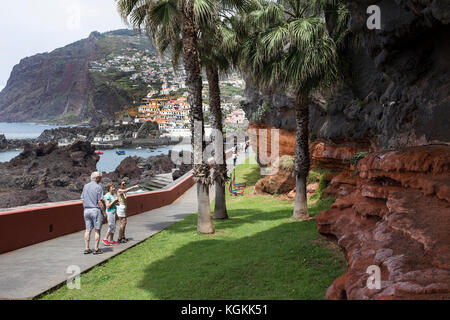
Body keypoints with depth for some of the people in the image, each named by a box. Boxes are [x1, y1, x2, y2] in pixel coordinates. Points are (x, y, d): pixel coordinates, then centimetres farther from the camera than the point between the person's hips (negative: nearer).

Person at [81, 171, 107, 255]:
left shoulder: (85, 186, 9)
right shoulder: (98, 187, -11)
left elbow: (83, 200, 11)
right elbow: (100, 201, -14)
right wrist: (104, 212, -8)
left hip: (87, 210, 6)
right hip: (96, 210, -6)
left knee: (88, 230, 9)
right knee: (97, 230, 1)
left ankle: (87, 249, 9)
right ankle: (96, 249, 3)